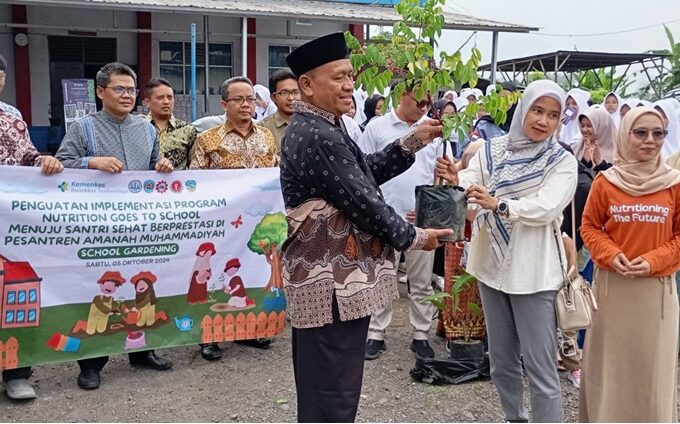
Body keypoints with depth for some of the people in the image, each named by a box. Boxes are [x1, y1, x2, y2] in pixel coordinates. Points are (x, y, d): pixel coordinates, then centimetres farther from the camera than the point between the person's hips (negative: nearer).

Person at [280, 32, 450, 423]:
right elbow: (363, 202, -19)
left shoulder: (310, 128, 12)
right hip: (335, 284, -11)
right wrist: (413, 238, -6)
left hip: (322, 276, 11)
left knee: (318, 387, 22)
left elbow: (367, 170, 16)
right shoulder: (320, 137, -21)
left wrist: (413, 142, 6)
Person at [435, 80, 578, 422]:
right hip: (492, 263, 4)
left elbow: (546, 208, -21)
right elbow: (469, 182, -11)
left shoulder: (563, 162, -6)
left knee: (540, 366, -1)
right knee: (501, 358, 18)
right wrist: (454, 179, -34)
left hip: (533, 272, -4)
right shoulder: (494, 149, 3)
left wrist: (498, 204, -37)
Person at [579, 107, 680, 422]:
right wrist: (611, 255, -13)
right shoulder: (605, 182, -3)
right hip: (612, 284, 0)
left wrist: (654, 260, -14)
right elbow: (589, 227, 4)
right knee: (609, 359, 11)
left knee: (653, 362, 10)